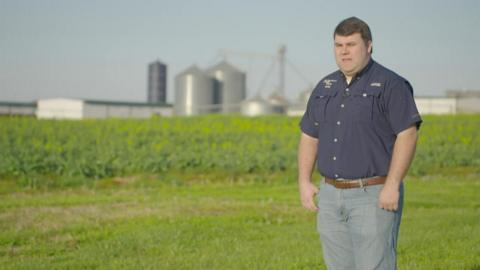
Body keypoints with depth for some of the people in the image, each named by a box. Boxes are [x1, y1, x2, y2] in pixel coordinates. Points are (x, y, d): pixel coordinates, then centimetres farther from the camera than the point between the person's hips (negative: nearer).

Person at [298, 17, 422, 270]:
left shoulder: (390, 85, -7)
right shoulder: (325, 87, 13)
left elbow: (407, 134, -13)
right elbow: (309, 137, 18)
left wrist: (392, 185, -19)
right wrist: (304, 182, 8)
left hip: (374, 196, -7)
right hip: (330, 195, 7)